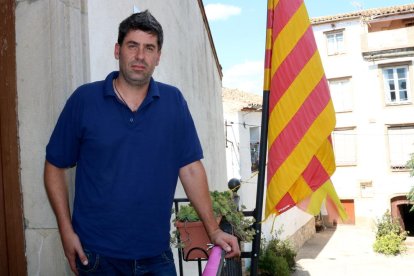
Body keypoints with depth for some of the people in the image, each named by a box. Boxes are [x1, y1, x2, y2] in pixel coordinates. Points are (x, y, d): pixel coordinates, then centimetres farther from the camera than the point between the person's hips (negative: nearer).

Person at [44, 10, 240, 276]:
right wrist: (66, 231, -5)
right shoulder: (85, 99, -5)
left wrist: (214, 230, -1)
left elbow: (191, 168, 1)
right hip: (96, 254, -1)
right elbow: (55, 166, 1)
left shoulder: (173, 101, 0)